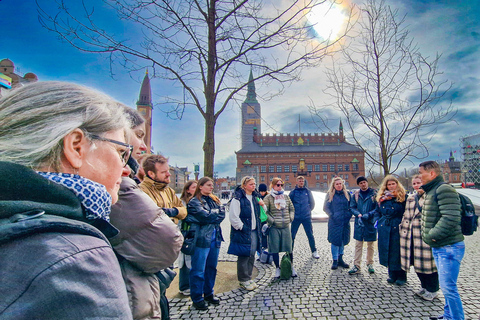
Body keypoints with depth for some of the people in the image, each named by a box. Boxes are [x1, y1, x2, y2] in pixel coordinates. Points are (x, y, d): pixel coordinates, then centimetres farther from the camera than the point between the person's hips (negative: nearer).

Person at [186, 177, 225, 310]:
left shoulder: (215, 200, 14)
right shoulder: (194, 202, -7)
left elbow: (222, 214, 1)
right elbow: (206, 216, -19)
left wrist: (210, 215, -13)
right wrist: (217, 212, -2)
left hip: (215, 239, 7)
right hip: (201, 239, -6)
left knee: (211, 268, 16)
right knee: (198, 270, 2)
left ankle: (209, 293, 32)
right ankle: (197, 298, 17)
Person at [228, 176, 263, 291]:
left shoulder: (255, 197, 12)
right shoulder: (238, 198, -14)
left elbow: (259, 214, 24)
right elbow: (233, 217, -18)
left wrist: (262, 205, 4)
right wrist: (242, 227, -15)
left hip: (254, 232, 8)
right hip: (243, 233, -7)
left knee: (251, 256, 14)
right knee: (243, 257, 2)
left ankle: (248, 278, 30)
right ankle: (243, 280, 19)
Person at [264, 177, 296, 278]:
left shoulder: (286, 196, 11)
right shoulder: (268, 198, -3)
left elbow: (292, 208, 19)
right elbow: (265, 212, -7)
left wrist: (290, 218, 7)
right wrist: (272, 221, -12)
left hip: (286, 226, 4)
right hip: (274, 228, -3)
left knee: (289, 248, 9)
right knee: (275, 249, 4)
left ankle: (291, 267, 25)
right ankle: (277, 269, 19)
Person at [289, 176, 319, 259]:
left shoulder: (307, 191, 3)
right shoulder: (293, 192, 1)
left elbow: (312, 202, 13)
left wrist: (309, 210, 9)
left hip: (307, 217, 1)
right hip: (296, 217, 0)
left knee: (310, 235, 6)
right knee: (292, 235, 3)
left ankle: (314, 251, 21)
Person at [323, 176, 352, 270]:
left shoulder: (347, 194, 9)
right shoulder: (329, 195, 0)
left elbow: (351, 206, 15)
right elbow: (326, 207, -1)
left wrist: (349, 215, 0)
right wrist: (332, 216, -12)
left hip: (345, 221, 4)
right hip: (334, 222, -3)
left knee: (343, 241, 11)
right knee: (335, 241, -1)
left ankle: (340, 259, 26)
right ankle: (335, 261, 11)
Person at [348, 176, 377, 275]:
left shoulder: (374, 193, -3)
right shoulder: (355, 194, 4)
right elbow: (352, 207, 5)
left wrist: (368, 215, -17)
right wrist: (359, 214, -12)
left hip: (371, 223, -1)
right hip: (359, 223, 2)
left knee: (370, 245, 11)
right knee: (358, 245, 4)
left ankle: (370, 264, 28)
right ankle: (356, 266, 10)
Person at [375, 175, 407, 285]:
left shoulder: (402, 197, -4)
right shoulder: (381, 197, 9)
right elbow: (377, 211, 18)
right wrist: (377, 220, 5)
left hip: (397, 228, -4)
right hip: (384, 229, 4)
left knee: (398, 252, 3)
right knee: (387, 251, 11)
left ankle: (401, 276, 19)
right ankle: (392, 275, 25)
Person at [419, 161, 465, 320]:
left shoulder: (444, 189, -18)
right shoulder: (431, 191, 13)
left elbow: (451, 218, -28)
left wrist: (432, 235, -20)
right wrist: (429, 235, 12)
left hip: (449, 247, -10)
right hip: (438, 247, 10)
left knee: (448, 287, -4)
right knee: (446, 286, 21)